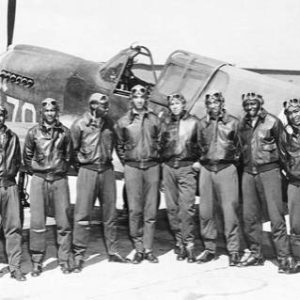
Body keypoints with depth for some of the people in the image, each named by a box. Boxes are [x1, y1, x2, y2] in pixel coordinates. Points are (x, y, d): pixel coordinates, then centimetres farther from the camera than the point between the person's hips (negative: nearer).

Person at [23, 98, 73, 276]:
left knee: (64, 223, 1)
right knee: (37, 223, 0)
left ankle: (64, 260, 12)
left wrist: (62, 170, 10)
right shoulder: (34, 132, 4)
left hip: (60, 180, 0)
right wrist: (35, 171, 8)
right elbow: (27, 156, 12)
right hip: (39, 180, 0)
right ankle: (37, 262, 10)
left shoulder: (64, 132, 4)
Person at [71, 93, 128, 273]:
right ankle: (79, 255, 5)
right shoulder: (80, 125, -7)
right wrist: (81, 163, 3)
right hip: (88, 170, -4)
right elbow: (72, 149, 0)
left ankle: (113, 251, 21)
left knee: (110, 213, 10)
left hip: (107, 170, 4)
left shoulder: (109, 122, 6)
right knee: (83, 215, -3)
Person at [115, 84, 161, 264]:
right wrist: (126, 162, 7)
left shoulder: (154, 119, 9)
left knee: (151, 210, 1)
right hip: (132, 167, -1)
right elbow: (119, 145, 13)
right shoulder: (123, 121, 7)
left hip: (152, 166, 1)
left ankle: (148, 249, 8)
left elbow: (160, 142, 13)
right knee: (135, 210, -2)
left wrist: (155, 158, 6)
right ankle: (139, 249, 7)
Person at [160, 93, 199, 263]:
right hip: (168, 167, 4)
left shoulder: (194, 122, 4)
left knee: (187, 207, -11)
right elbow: (160, 144, 20)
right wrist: (162, 160, 9)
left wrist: (199, 161, -6)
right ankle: (179, 242, 12)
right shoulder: (166, 123, 13)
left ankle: (189, 244, -6)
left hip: (187, 167, -3)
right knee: (172, 207, 3)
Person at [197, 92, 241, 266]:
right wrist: (202, 159, 12)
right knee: (206, 211, 5)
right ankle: (210, 249, 17)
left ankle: (234, 251, 3)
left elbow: (240, 146, 6)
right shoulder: (203, 123, 12)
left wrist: (234, 159, 2)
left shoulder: (233, 122, 1)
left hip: (226, 168, -4)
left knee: (230, 211, -6)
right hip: (206, 168, 4)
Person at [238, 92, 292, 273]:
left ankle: (284, 257, 0)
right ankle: (256, 254, 18)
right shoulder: (243, 125, 11)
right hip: (248, 173, 5)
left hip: (269, 171, -5)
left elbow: (283, 147, 0)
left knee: (276, 216, -7)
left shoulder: (272, 122, -3)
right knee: (250, 217, 7)